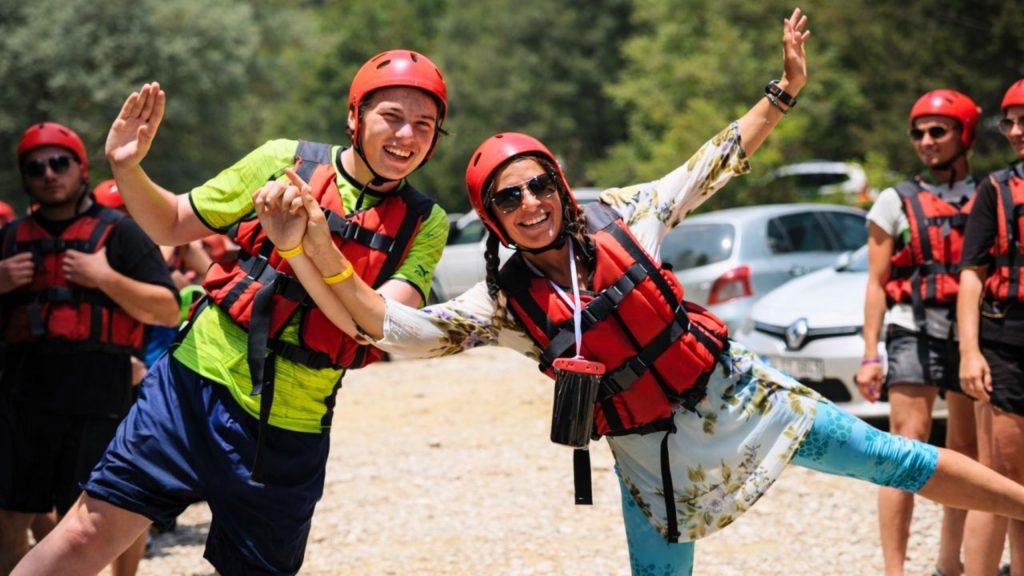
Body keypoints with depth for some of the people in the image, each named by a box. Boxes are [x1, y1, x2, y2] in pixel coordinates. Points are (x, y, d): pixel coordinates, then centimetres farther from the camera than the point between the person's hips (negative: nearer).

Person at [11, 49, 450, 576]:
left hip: (290, 434, 0)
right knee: (88, 533, -4)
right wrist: (126, 167, -8)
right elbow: (172, 226, 11)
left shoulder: (424, 224, -1)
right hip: (196, 388, 0)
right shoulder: (286, 161, 1)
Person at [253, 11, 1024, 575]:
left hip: (738, 397, 1)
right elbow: (382, 323, -24)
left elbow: (713, 165, 5)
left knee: (894, 460, 9)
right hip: (653, 456, -1)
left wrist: (785, 90, 3)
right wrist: (307, 243, -38)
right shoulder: (503, 304, -12)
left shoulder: (620, 218, -8)